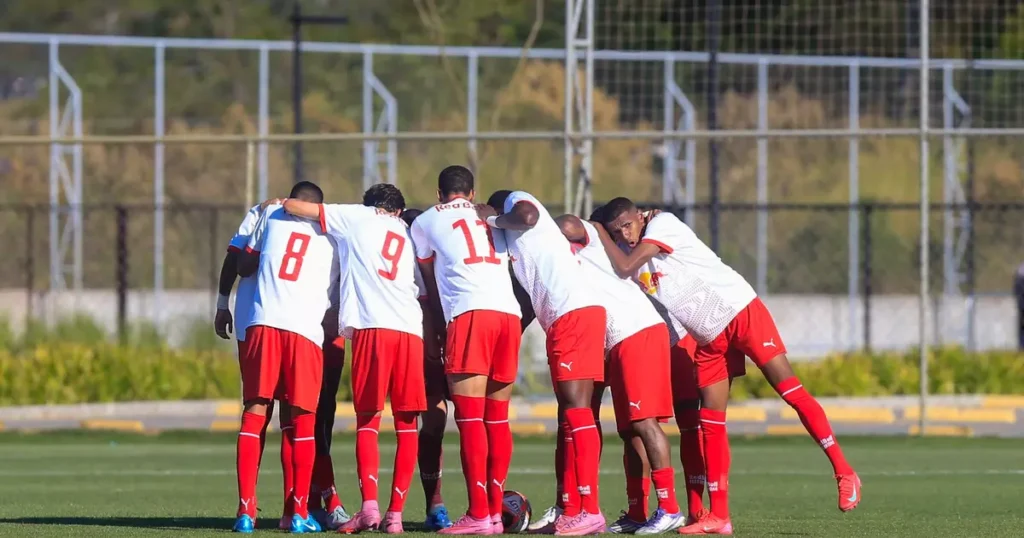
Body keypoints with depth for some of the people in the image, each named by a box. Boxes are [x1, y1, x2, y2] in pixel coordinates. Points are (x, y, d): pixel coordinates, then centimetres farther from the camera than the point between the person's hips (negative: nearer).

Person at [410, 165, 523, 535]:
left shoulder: (426, 223, 18)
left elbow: (431, 285, 26)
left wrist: (441, 329, 39)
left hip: (470, 314, -5)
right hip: (509, 313, 5)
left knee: (470, 418, -7)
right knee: (497, 418, 10)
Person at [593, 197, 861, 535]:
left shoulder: (663, 224, -11)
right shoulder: (633, 257, 9)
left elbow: (625, 268, -20)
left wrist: (598, 232, -8)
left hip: (741, 311, -7)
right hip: (709, 340, 7)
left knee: (789, 389, -12)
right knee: (711, 422, 1)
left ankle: (843, 472, -9)